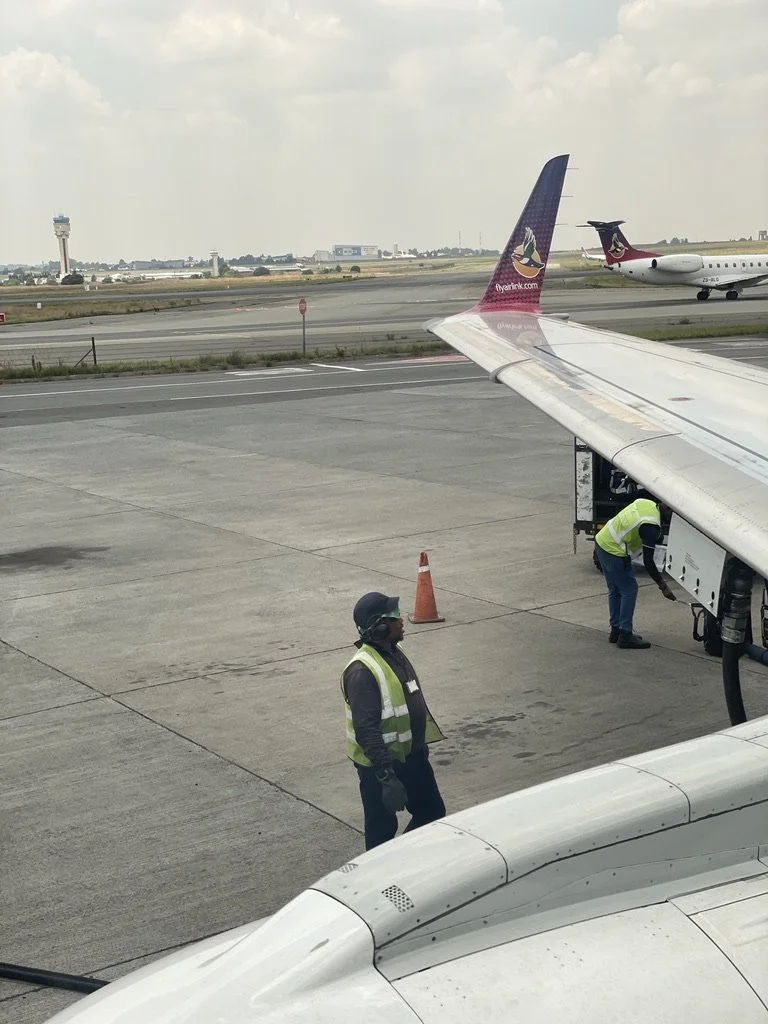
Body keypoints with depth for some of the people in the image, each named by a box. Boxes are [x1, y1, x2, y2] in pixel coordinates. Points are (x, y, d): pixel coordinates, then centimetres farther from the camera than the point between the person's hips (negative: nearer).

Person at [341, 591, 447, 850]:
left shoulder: (394, 653, 4)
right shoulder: (362, 671, -25)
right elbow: (366, 730, -28)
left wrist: (420, 746, 21)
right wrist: (386, 776, -29)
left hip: (411, 755, 9)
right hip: (378, 764, -9)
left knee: (432, 811, 19)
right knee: (382, 830, 6)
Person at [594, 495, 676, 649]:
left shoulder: (647, 503, 2)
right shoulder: (650, 526, -22)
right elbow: (648, 562, -19)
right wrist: (663, 587, -13)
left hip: (601, 540, 9)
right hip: (614, 552, -9)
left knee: (615, 590, 17)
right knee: (629, 589, -1)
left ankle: (616, 630, 25)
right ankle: (625, 636, 0)